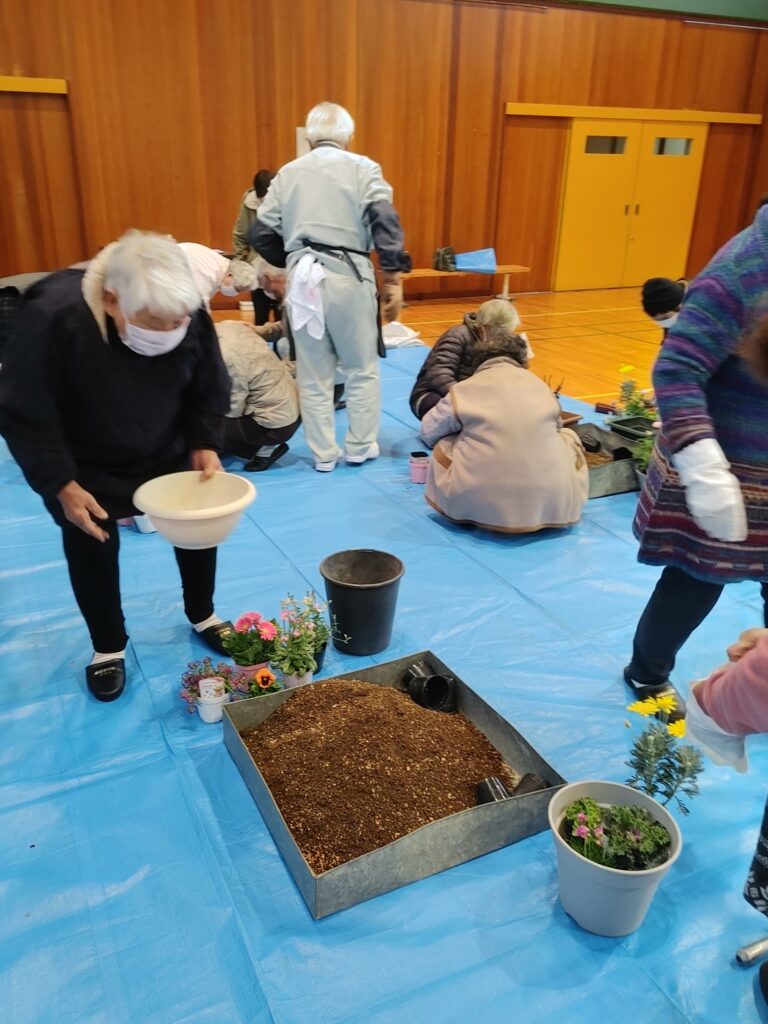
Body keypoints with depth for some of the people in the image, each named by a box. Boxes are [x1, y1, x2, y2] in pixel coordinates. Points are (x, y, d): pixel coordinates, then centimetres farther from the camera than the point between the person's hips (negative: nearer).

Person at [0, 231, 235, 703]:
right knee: (92, 551, 2)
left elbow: (211, 393, -6)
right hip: (87, 469, -3)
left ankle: (203, 616, 37)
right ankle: (109, 649, 28)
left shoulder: (192, 317, -24)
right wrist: (61, 485, -27)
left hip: (168, 454, 4)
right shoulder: (53, 317, -34)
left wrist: (206, 445, -19)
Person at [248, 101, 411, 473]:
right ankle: (359, 448, 19)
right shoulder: (363, 168, 4)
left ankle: (323, 454, 18)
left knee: (313, 374, 11)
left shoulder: (287, 173, 13)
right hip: (349, 276, -2)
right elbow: (385, 223, -9)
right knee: (361, 369, 13)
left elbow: (261, 234, 9)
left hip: (303, 278, 3)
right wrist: (393, 279, -9)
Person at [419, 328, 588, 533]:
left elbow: (429, 431, 13)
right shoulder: (540, 386, 11)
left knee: (443, 446, 23)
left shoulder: (465, 389, 4)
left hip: (483, 506, -2)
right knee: (567, 436, 28)